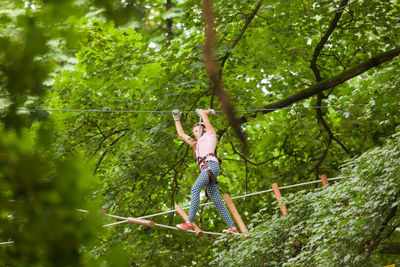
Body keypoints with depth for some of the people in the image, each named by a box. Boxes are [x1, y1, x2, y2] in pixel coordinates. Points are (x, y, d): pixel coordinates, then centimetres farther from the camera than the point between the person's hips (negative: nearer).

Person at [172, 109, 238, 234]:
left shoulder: (210, 134, 20)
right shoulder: (197, 145, 38)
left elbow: (204, 113, 21)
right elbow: (181, 134, 41)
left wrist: (203, 112, 41)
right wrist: (177, 119, 42)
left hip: (211, 164, -8)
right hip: (205, 169, 8)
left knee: (195, 188, -23)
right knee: (217, 201, -1)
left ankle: (190, 222, -33)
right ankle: (232, 227, -6)